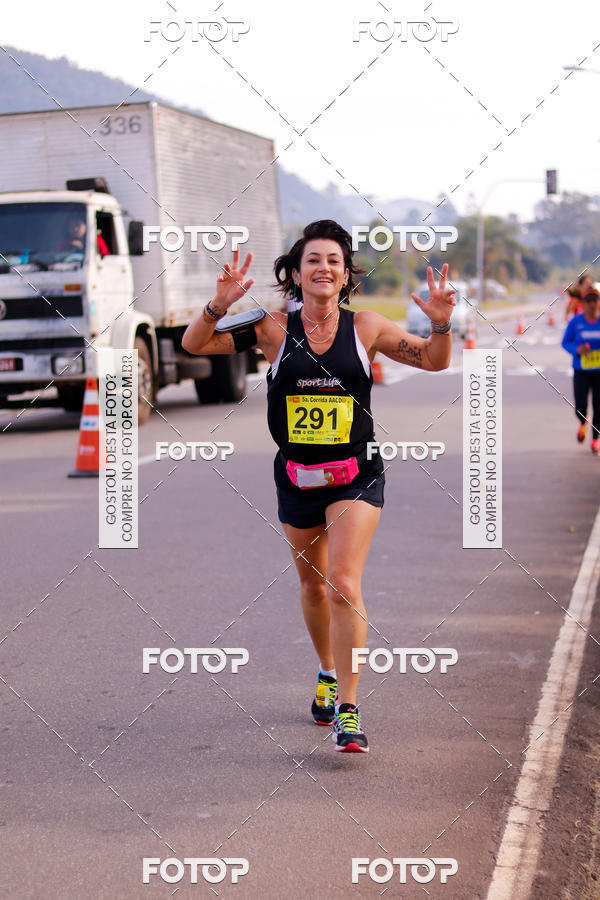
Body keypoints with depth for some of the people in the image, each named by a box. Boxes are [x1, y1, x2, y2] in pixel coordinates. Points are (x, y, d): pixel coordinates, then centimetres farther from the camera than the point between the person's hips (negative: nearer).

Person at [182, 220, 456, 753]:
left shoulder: (366, 328, -5)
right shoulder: (273, 329, -6)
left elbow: (434, 361, 3)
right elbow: (194, 345, -6)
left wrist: (440, 325, -17)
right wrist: (221, 305, -23)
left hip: (356, 476, -2)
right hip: (297, 477, 2)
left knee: (344, 584, -15)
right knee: (312, 584, 17)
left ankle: (348, 710, -11)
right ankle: (328, 673, 43)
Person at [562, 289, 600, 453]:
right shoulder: (575, 321, -6)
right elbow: (565, 343, 2)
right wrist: (577, 350, -19)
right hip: (581, 371, -1)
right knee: (580, 408, -10)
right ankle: (583, 423, 28)